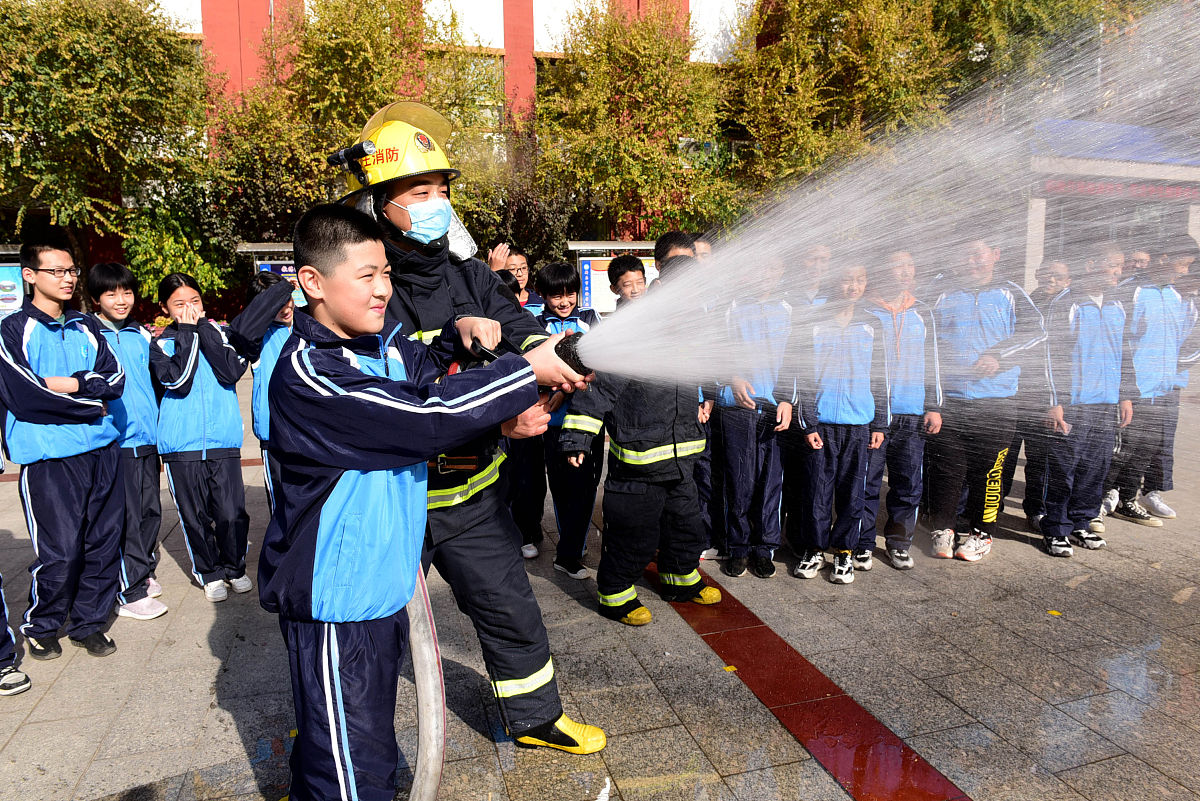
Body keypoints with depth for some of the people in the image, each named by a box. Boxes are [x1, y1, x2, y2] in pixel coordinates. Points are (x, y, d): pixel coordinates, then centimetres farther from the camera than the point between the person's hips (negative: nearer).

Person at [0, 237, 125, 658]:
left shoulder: (87, 327, 13)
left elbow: (115, 379, 4)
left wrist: (68, 384, -11)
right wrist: (93, 406, -5)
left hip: (101, 450, 5)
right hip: (49, 457, -4)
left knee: (103, 543, 8)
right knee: (60, 551, -2)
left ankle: (88, 622, 24)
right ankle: (41, 627, 22)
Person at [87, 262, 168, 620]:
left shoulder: (142, 335, 12)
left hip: (148, 436, 6)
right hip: (116, 440, -5)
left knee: (151, 510, 13)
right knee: (125, 516, -2)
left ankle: (144, 573, 30)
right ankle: (129, 592, 9)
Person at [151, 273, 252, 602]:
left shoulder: (219, 332, 8)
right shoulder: (162, 343, 6)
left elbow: (232, 371, -10)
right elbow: (177, 380, -13)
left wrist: (203, 328, -7)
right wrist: (187, 332, -7)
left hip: (223, 439, 0)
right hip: (181, 444, 0)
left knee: (231, 513, -4)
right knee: (195, 516, 7)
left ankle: (235, 568, 20)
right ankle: (210, 574, 26)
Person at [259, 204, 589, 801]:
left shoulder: (383, 339, 3)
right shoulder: (306, 371, -23)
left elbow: (419, 375, 23)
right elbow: (425, 418, -30)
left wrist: (454, 333, 1)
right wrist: (530, 371, -25)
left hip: (382, 584, 9)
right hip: (335, 598, -8)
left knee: (371, 737, 26)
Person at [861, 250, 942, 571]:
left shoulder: (923, 313, 14)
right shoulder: (865, 312, 3)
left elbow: (932, 362, 16)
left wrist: (934, 407, 8)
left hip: (913, 414, 3)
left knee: (909, 484, 6)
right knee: (867, 481, 0)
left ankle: (899, 542, 21)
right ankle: (863, 543, 13)